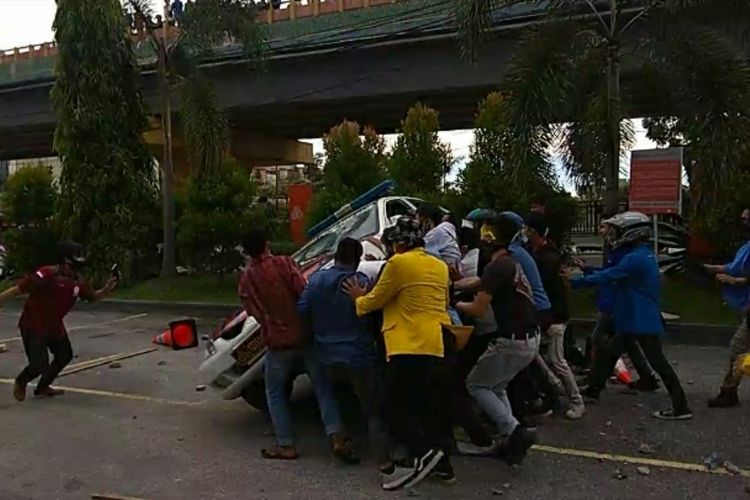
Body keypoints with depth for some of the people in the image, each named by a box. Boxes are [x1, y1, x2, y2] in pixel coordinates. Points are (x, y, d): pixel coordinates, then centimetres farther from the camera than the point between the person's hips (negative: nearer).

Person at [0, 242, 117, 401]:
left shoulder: (78, 282, -7)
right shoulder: (46, 275, -27)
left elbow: (94, 297, 7)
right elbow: (18, 289, -23)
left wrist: (107, 288, -12)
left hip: (54, 326, 8)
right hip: (33, 326, -8)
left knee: (65, 355, 18)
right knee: (39, 365, -12)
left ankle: (42, 387, 38)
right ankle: (21, 382, 25)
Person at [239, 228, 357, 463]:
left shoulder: (246, 278, 2)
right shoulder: (284, 263, -5)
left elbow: (254, 311, 2)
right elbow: (303, 292, -13)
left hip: (277, 342, 1)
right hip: (305, 335, 0)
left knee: (275, 393, 18)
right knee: (322, 387, 8)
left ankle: (286, 445, 15)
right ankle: (338, 439, -2)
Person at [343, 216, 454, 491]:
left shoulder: (398, 262, -8)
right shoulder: (440, 266, 16)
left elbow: (375, 300, -1)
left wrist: (358, 298, 21)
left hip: (410, 346, -8)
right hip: (437, 345, 8)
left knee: (398, 405, -1)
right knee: (433, 405, 13)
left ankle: (424, 452, -14)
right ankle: (442, 463, 18)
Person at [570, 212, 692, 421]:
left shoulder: (636, 258, -21)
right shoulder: (643, 254, 12)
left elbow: (607, 277, -23)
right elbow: (612, 273, 13)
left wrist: (575, 281, -17)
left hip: (643, 321, -11)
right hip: (632, 319, 11)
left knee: (657, 362, -4)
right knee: (610, 353, 17)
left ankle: (681, 407, 3)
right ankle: (593, 389, 28)